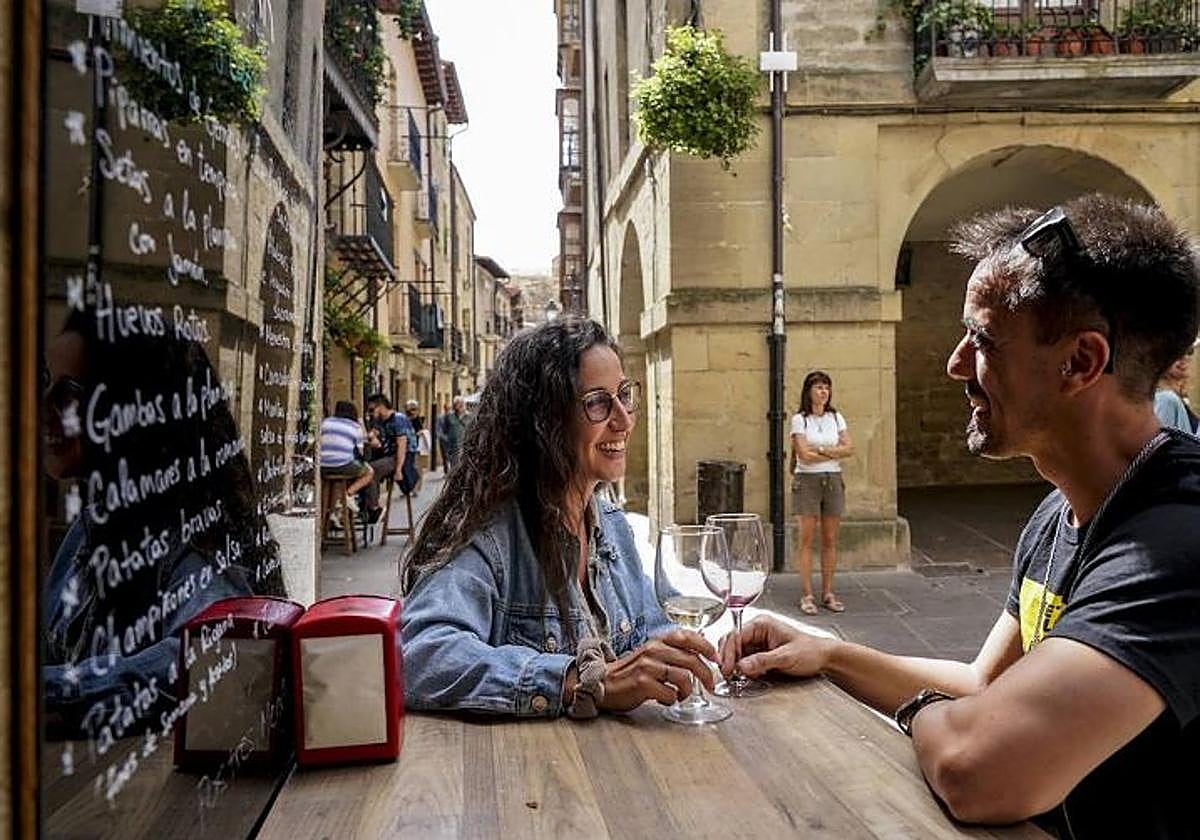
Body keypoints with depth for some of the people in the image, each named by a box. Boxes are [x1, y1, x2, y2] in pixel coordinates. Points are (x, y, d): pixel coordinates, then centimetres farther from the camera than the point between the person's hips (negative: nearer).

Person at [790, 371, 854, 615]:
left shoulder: (836, 418, 10)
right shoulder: (799, 419, -3)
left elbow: (849, 448, 2)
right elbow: (804, 455, -11)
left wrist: (821, 450, -10)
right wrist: (835, 452, -5)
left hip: (833, 480, 4)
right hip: (807, 480, -4)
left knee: (830, 540, 5)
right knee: (807, 540, -3)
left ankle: (828, 593, 13)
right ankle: (807, 595, 1)